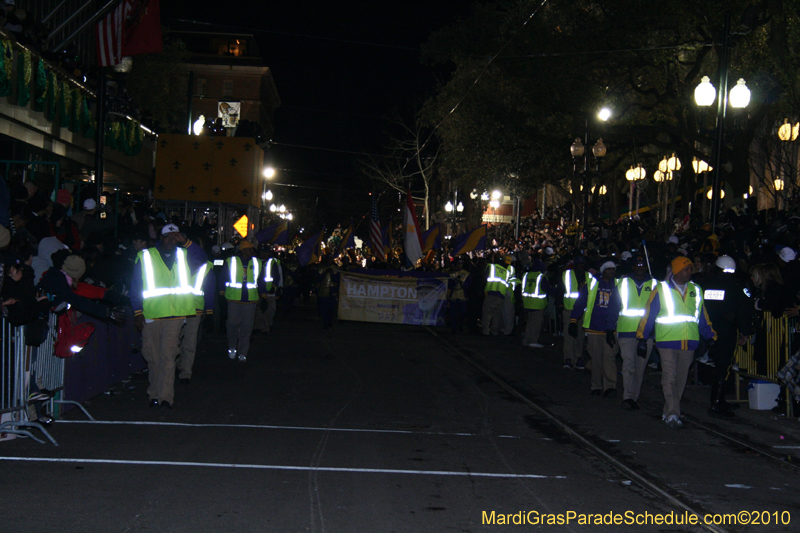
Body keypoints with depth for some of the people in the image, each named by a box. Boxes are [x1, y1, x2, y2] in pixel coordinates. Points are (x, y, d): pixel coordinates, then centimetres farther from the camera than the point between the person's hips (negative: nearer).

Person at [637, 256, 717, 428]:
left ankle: (669, 412, 18)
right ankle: (672, 414, -12)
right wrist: (642, 338, -1)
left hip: (689, 343, 4)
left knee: (680, 380, 8)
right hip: (667, 342, -4)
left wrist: (710, 335, 14)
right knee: (669, 378, -11)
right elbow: (648, 315, 1)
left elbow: (702, 317, 20)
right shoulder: (661, 290, 0)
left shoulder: (696, 291, 13)